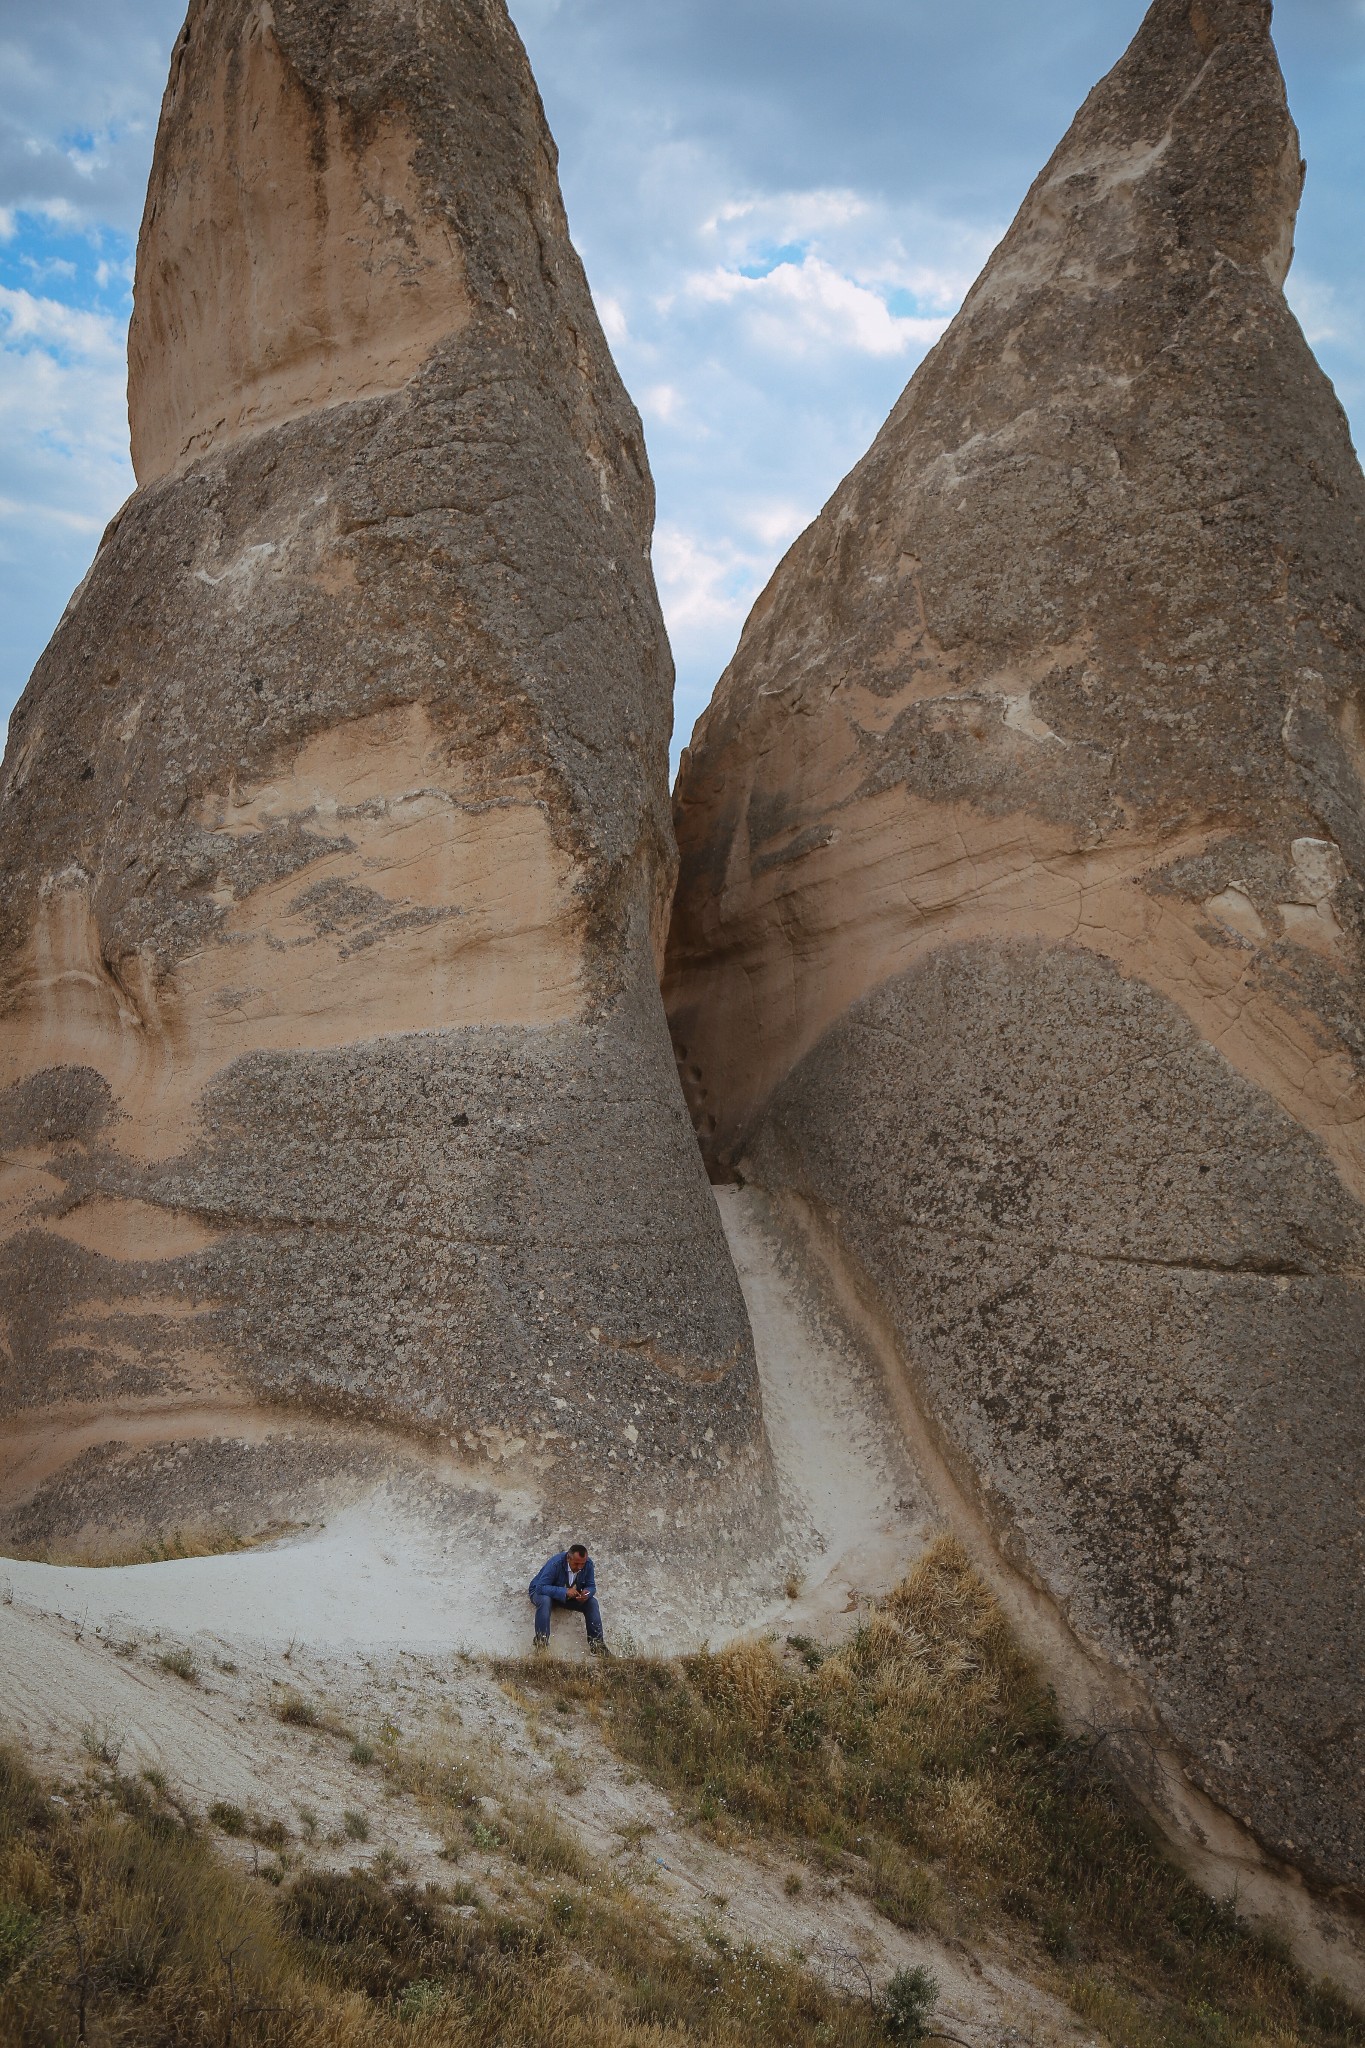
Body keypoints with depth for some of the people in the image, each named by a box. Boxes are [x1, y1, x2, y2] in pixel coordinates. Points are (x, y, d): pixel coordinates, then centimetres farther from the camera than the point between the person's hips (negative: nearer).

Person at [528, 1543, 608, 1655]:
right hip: (541, 1592, -4)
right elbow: (541, 1587, -38)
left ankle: (596, 1643, -15)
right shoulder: (555, 1563, -34)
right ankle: (541, 1642, -34)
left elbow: (591, 1586, -9)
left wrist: (587, 1593, -35)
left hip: (570, 1595, 4)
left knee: (592, 1602, -18)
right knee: (544, 1600, -39)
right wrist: (565, 1592, -47)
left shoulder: (588, 1564, -18)